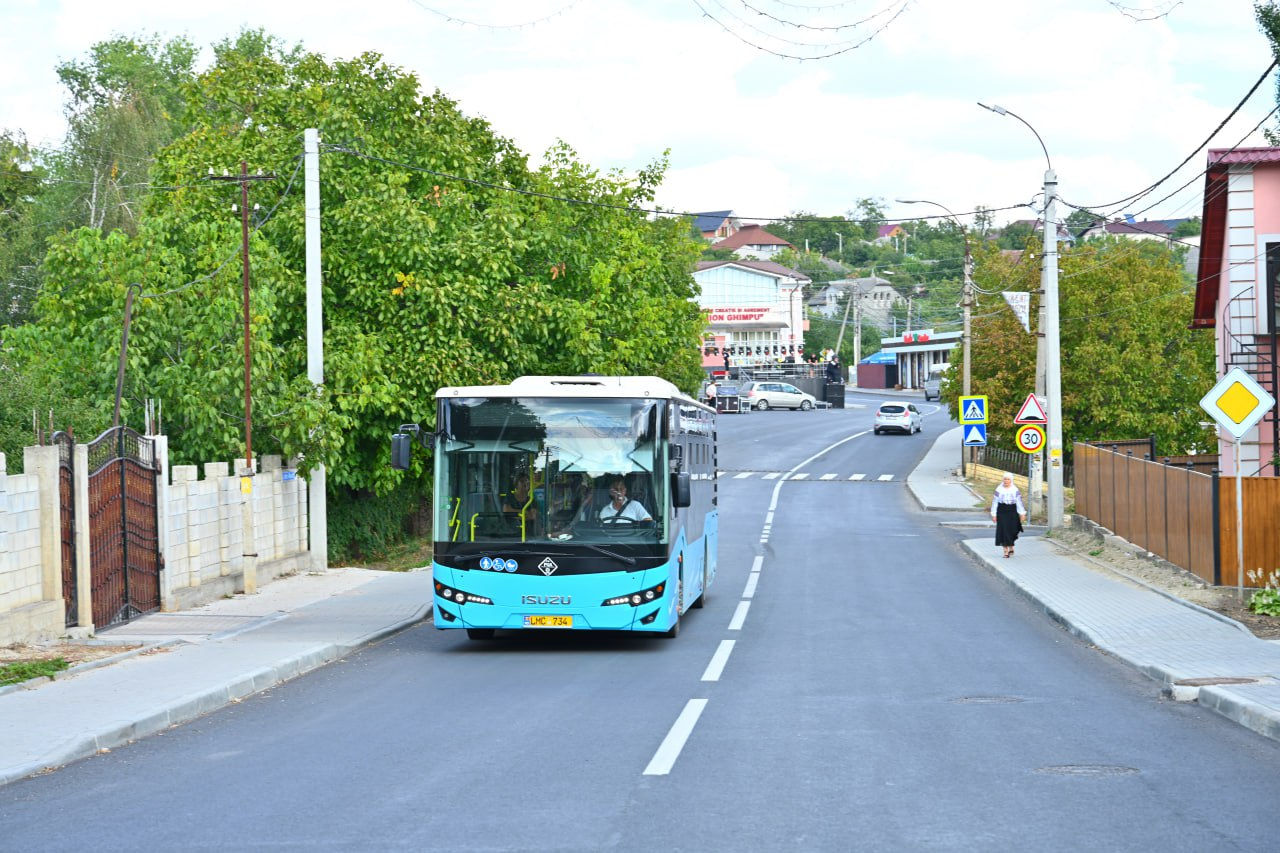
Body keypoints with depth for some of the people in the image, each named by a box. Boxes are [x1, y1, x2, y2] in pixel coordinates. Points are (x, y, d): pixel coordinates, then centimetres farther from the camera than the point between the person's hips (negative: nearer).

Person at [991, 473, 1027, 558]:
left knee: (1011, 531, 1)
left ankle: (1011, 548, 24)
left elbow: (1019, 502, 4)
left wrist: (1022, 513, -1)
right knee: (1003, 531, -5)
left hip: (1012, 512, 1)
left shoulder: (1015, 490, 4)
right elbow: (994, 502, 3)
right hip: (1002, 512, -1)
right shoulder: (999, 490, 2)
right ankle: (1005, 551, -2)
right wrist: (994, 514, -1)